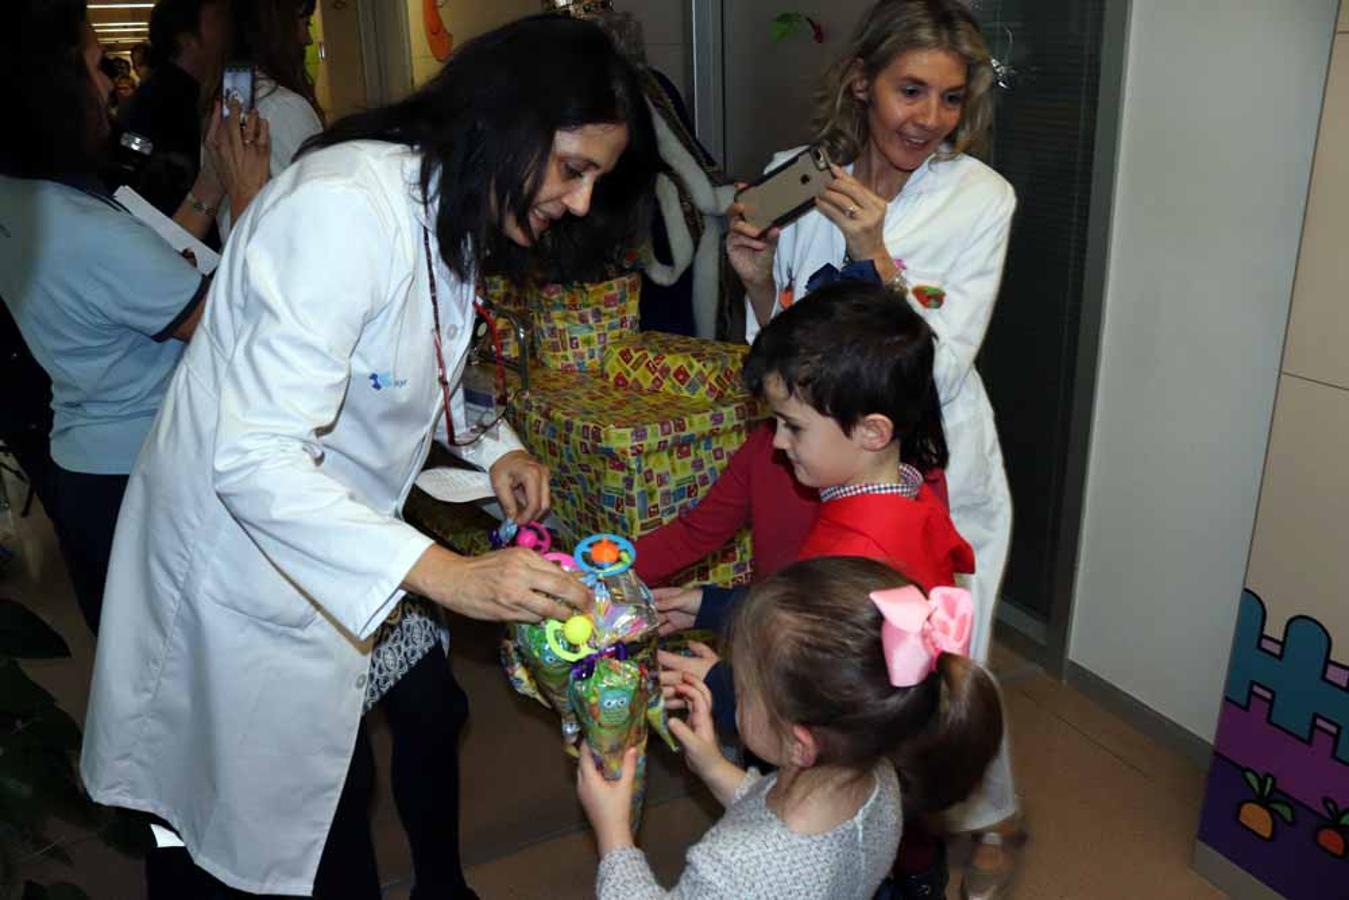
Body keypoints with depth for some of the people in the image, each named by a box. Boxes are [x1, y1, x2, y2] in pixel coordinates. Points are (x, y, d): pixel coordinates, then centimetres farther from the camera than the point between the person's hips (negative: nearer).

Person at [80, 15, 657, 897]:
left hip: (340, 543, 8)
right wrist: (447, 574, -37)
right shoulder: (346, 210, -28)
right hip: (246, 554, -8)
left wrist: (493, 445, -3)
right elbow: (254, 458, -31)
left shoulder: (452, 210, 1)